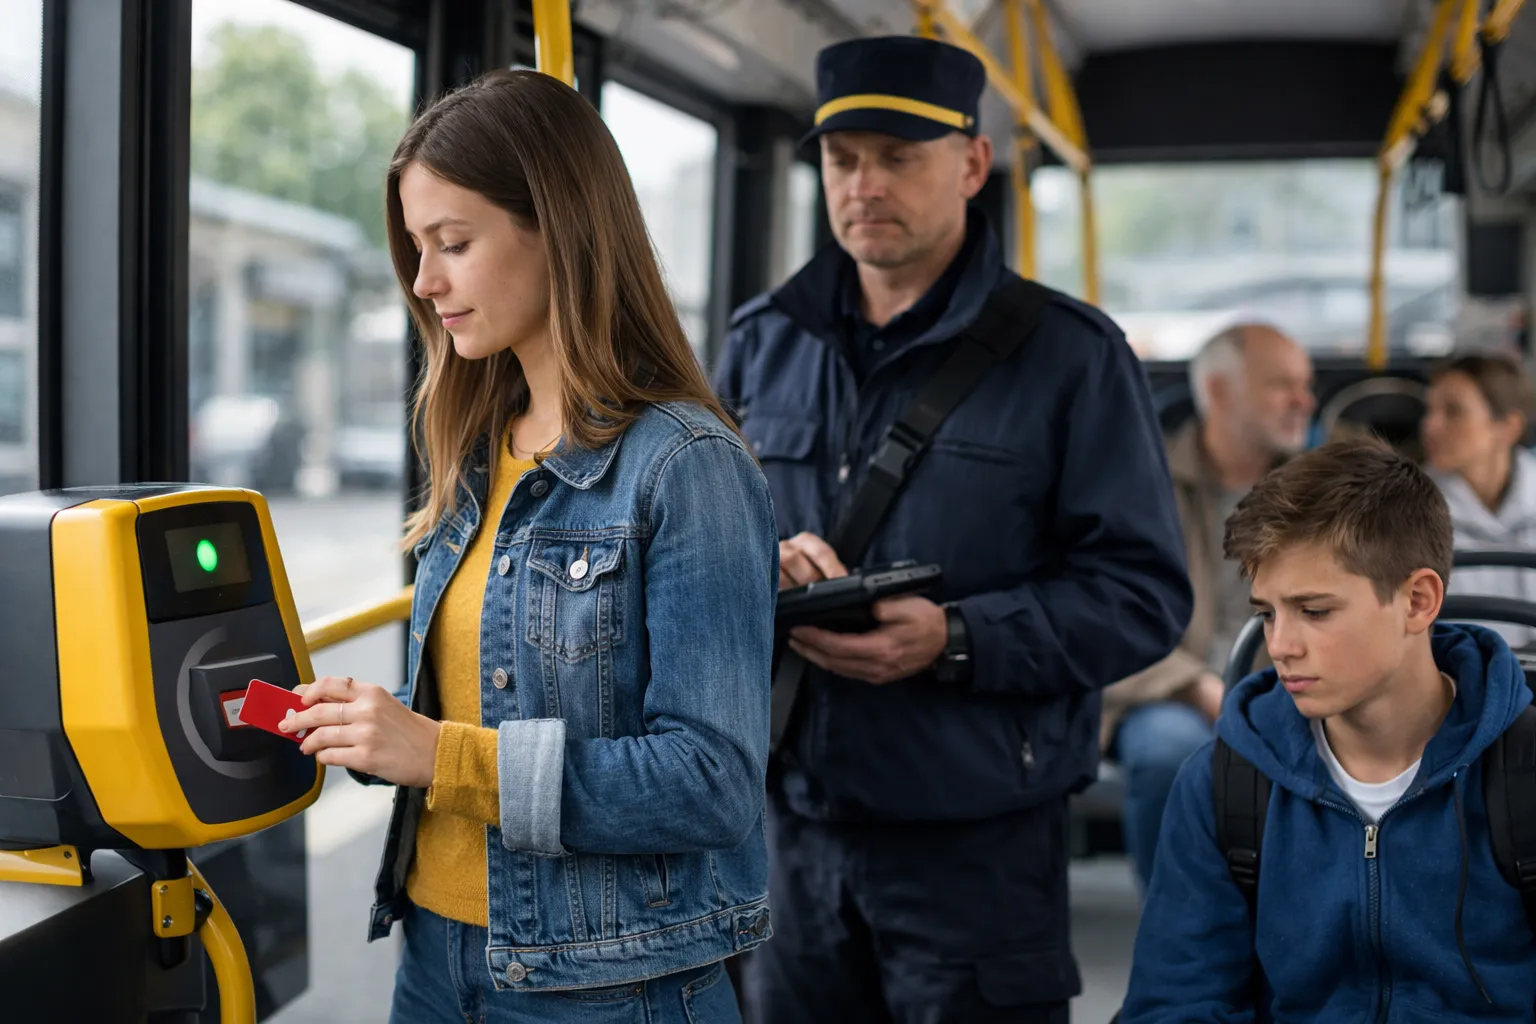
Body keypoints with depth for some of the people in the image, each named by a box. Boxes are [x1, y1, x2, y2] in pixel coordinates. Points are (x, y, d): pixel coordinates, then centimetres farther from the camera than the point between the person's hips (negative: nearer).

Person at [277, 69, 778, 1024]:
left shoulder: (690, 469, -17)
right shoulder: (479, 457, 7)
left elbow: (714, 782, -21)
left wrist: (444, 756, -23)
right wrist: (376, 729, -5)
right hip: (439, 946, 7)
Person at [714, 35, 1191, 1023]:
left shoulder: (1070, 355, -4)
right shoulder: (764, 341, 10)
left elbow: (1144, 591, -9)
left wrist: (956, 639, -22)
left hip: (978, 845, -4)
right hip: (790, 821, 4)